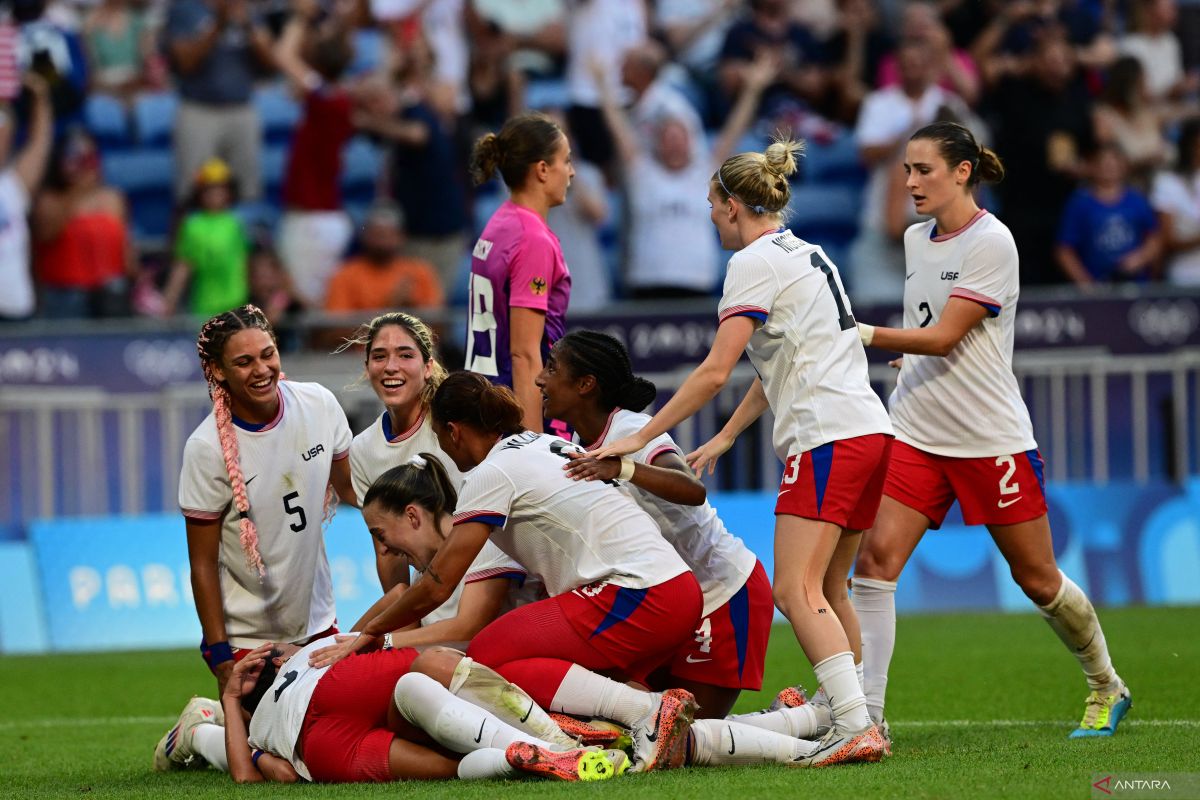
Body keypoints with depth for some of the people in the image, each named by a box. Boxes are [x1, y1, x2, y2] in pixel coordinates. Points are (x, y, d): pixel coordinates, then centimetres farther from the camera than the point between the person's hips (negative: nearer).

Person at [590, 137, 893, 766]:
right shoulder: (805, 253, 21)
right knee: (827, 589, 15)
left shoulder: (756, 262, -7)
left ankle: (856, 729, -25)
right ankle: (861, 721, 14)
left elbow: (715, 370, -14)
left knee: (797, 589, -14)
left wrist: (639, 438, -12)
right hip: (870, 431, 10)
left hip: (827, 438, -10)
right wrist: (725, 437, 26)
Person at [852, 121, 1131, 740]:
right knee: (874, 558, -13)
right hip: (915, 433, 6)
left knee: (1037, 579, 5)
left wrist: (865, 334, -25)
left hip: (991, 436, -6)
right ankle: (866, 714, -14)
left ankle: (1106, 689, 29)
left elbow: (943, 337, -20)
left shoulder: (990, 242, -13)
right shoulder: (915, 239, 10)